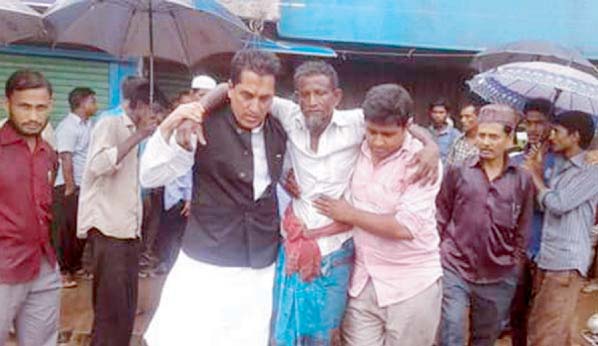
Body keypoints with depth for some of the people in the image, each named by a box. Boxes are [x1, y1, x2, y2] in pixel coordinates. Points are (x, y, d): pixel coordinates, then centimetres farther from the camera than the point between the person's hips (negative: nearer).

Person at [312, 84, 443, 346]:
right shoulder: (358, 151, 1)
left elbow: (405, 226, -23)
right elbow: (349, 215, 11)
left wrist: (351, 214, -14)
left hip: (410, 285, -4)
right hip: (363, 281, 4)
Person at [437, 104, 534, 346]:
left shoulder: (522, 180, 1)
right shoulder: (457, 172, -3)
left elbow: (522, 230, 7)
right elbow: (440, 218, 3)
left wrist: (516, 265, 6)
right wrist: (438, 253, 0)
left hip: (500, 278, 2)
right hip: (455, 271, -2)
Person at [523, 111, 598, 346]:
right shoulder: (559, 168, 15)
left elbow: (557, 204, -18)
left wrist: (536, 176, -3)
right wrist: (538, 173, 9)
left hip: (566, 262, -8)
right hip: (546, 259, 9)